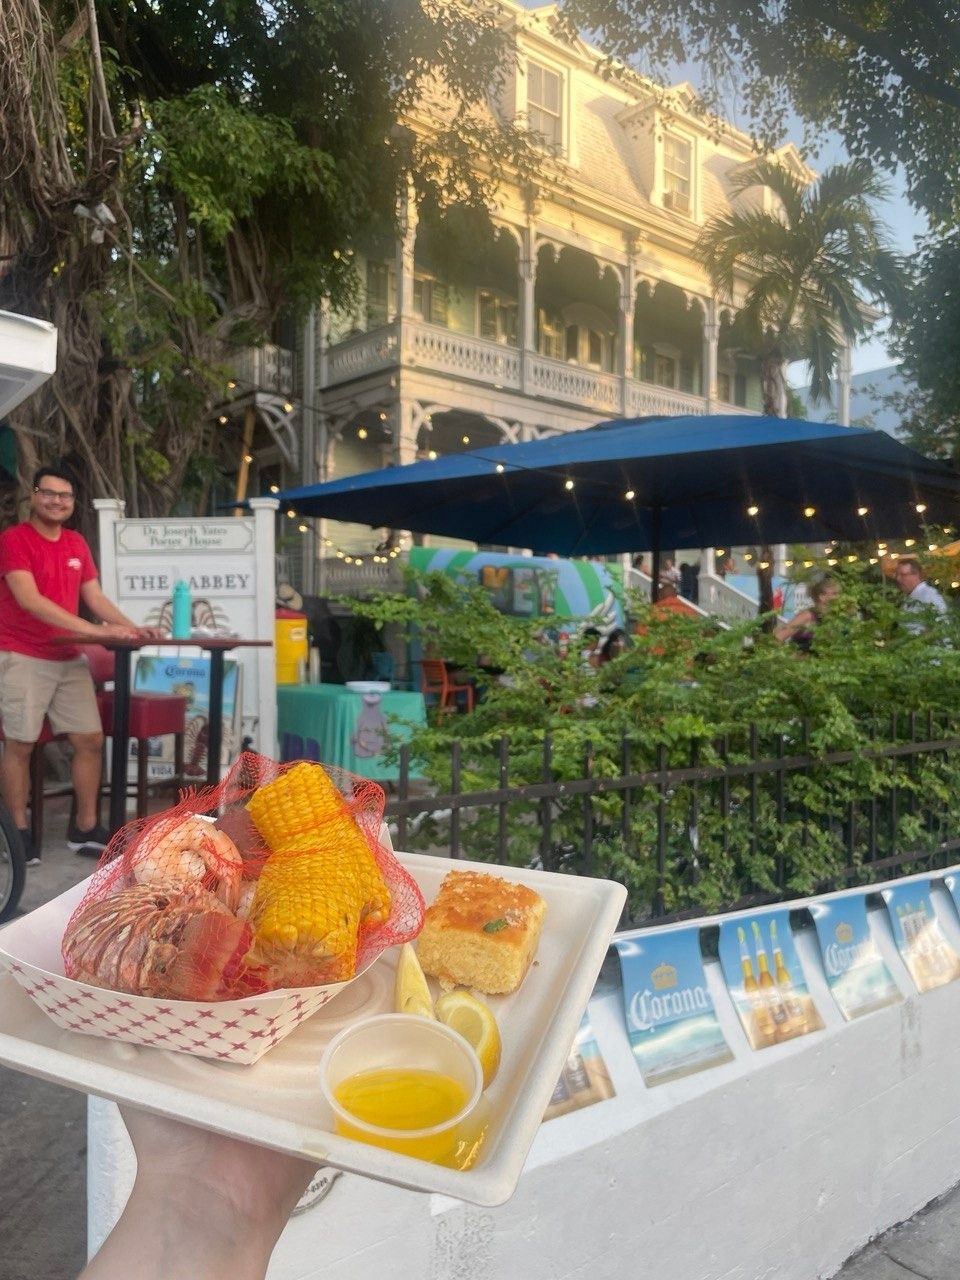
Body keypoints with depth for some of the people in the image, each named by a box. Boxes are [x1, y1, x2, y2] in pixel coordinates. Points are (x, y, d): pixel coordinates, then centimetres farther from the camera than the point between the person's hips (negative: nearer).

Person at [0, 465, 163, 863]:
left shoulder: (77, 543, 12)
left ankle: (84, 828, 15)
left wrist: (132, 628, -4)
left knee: (91, 739, 4)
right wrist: (93, 630, -27)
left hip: (69, 658, 7)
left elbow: (95, 597, 12)